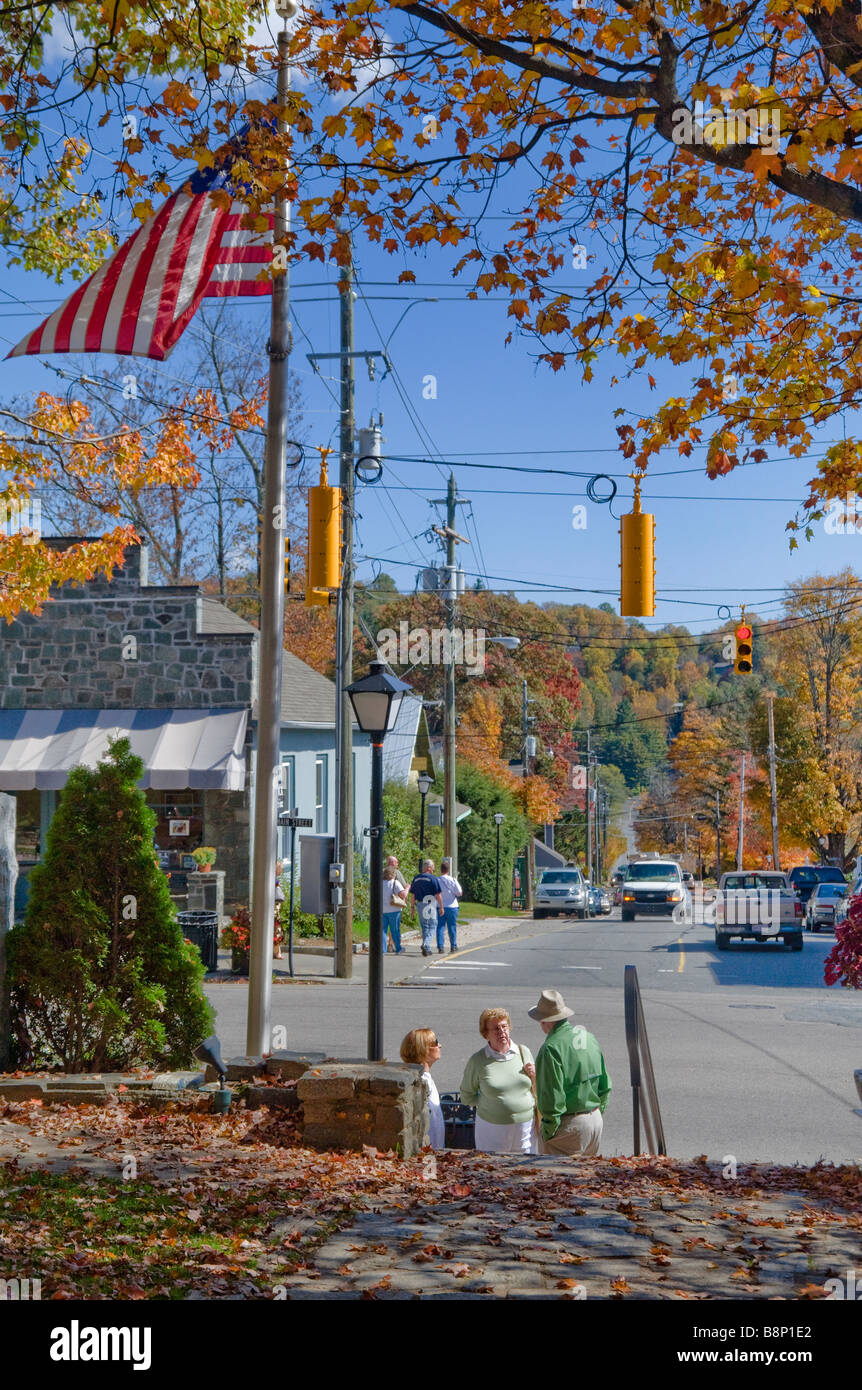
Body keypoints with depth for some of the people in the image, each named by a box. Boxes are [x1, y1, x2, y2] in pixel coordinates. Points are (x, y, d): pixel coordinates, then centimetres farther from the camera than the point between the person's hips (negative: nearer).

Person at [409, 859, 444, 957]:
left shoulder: (416, 878, 9)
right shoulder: (433, 878, -10)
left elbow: (412, 894, 12)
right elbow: (438, 894, -12)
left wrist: (413, 907, 18)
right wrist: (441, 907, -5)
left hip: (419, 905, 6)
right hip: (430, 905, -6)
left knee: (424, 927, 15)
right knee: (431, 927, -1)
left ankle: (427, 949, 16)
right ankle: (426, 944, -21)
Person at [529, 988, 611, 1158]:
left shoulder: (551, 1048, -18)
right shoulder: (589, 1037, 7)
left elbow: (553, 1097, -18)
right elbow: (605, 1085, 13)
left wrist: (548, 1132, -9)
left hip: (570, 1124, -8)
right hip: (596, 1121, 8)